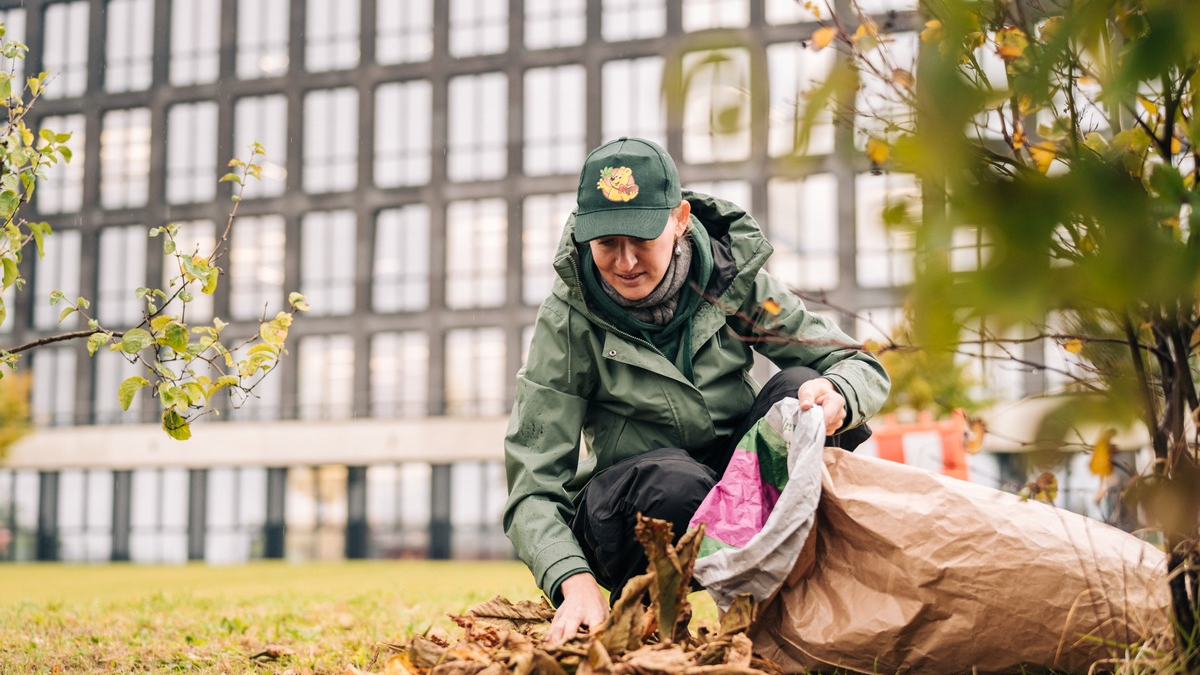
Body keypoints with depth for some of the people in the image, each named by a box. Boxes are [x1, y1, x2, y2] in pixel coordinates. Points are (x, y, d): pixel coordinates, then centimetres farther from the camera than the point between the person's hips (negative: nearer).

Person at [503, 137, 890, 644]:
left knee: (798, 387, -25)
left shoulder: (731, 277, -10)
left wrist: (836, 395, -31)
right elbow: (533, 487, -17)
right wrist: (575, 580, -36)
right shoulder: (567, 321, -14)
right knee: (675, 480, -37)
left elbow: (863, 367, -5)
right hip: (626, 516, -2)